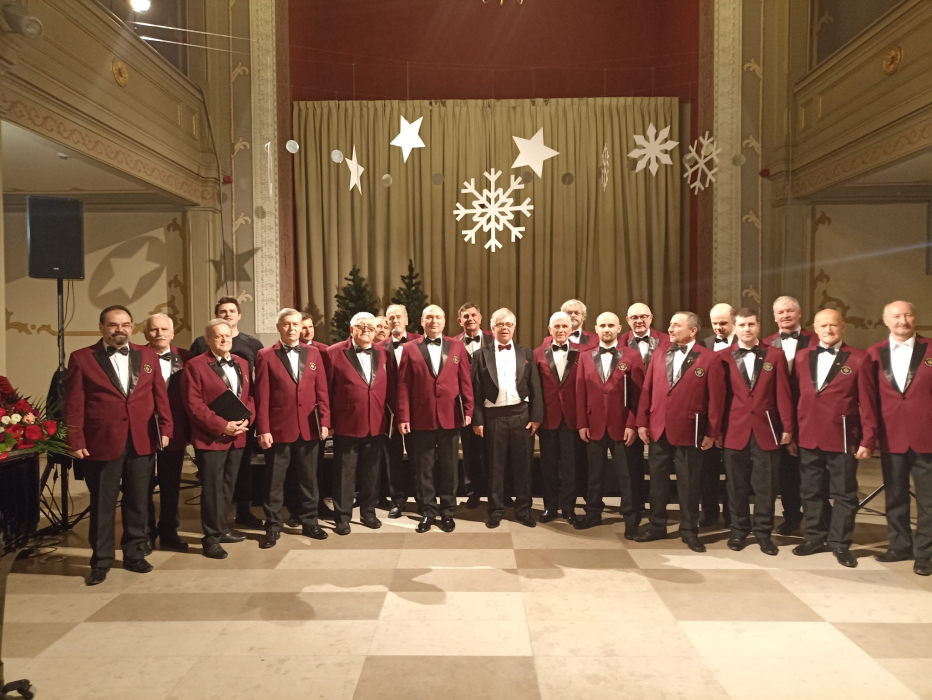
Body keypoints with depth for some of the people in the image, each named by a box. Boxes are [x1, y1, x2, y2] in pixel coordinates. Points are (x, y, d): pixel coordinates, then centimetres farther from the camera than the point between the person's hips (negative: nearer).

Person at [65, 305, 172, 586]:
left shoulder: (148, 355, 9)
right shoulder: (81, 358, 0)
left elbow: (160, 395, 8)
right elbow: (74, 404, -3)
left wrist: (165, 428, 0)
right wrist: (76, 441, -9)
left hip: (142, 442, 3)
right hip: (101, 442, -2)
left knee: (138, 502, 12)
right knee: (102, 505, 8)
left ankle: (135, 554, 26)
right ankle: (101, 560, 21)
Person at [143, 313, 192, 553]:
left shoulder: (185, 358, 2)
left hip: (176, 432, 3)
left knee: (171, 486, 14)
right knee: (144, 487, 11)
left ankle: (169, 533, 28)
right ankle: (146, 534, 27)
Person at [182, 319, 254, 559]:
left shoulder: (241, 363, 12)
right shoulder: (195, 365, -7)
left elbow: (250, 395, 12)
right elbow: (193, 405, -14)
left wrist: (247, 419, -6)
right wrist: (222, 425, -18)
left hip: (237, 436, 6)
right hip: (211, 437, -6)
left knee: (228, 486, 15)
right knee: (212, 489, -1)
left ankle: (221, 529, 29)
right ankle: (211, 538, 8)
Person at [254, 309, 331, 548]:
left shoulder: (313, 353, 8)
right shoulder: (266, 356, -1)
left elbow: (322, 391, 6)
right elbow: (262, 396, -5)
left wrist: (324, 421, -1)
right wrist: (263, 429, -9)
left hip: (309, 428, 3)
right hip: (278, 428, -2)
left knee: (308, 478, 12)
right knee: (274, 481, 6)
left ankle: (309, 522, 25)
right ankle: (273, 527, 19)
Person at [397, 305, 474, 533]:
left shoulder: (457, 346, 6)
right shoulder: (410, 349, 3)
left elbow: (465, 381, 4)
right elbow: (404, 385, 0)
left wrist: (468, 410, -3)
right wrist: (403, 417, -6)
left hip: (450, 417, 1)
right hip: (421, 418, -1)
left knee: (449, 468, 10)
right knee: (424, 469, 7)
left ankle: (447, 512, 23)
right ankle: (428, 512, 20)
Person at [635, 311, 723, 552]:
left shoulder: (709, 358, -4)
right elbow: (647, 391, 8)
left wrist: (711, 432, -7)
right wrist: (642, 422, 4)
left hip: (688, 431, -4)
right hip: (658, 429, 4)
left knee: (688, 484, 7)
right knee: (657, 481, 12)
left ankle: (689, 532, 20)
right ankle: (657, 526, 25)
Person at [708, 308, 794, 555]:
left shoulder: (775, 355, 4)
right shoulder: (723, 357, 2)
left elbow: (783, 394, 2)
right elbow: (717, 396, 0)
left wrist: (787, 426, -2)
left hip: (766, 430, 0)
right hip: (734, 430, 0)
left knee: (766, 486, 6)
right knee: (737, 486, 8)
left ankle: (763, 532, 19)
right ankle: (739, 530, 22)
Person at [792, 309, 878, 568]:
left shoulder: (858, 358, -4)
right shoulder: (802, 357, 7)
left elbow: (867, 403, -5)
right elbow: (796, 396, 8)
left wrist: (868, 440, -8)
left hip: (843, 439, -3)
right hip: (808, 437, 3)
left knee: (844, 494, 7)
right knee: (811, 491, 13)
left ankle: (840, 543, 21)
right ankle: (815, 536, 28)